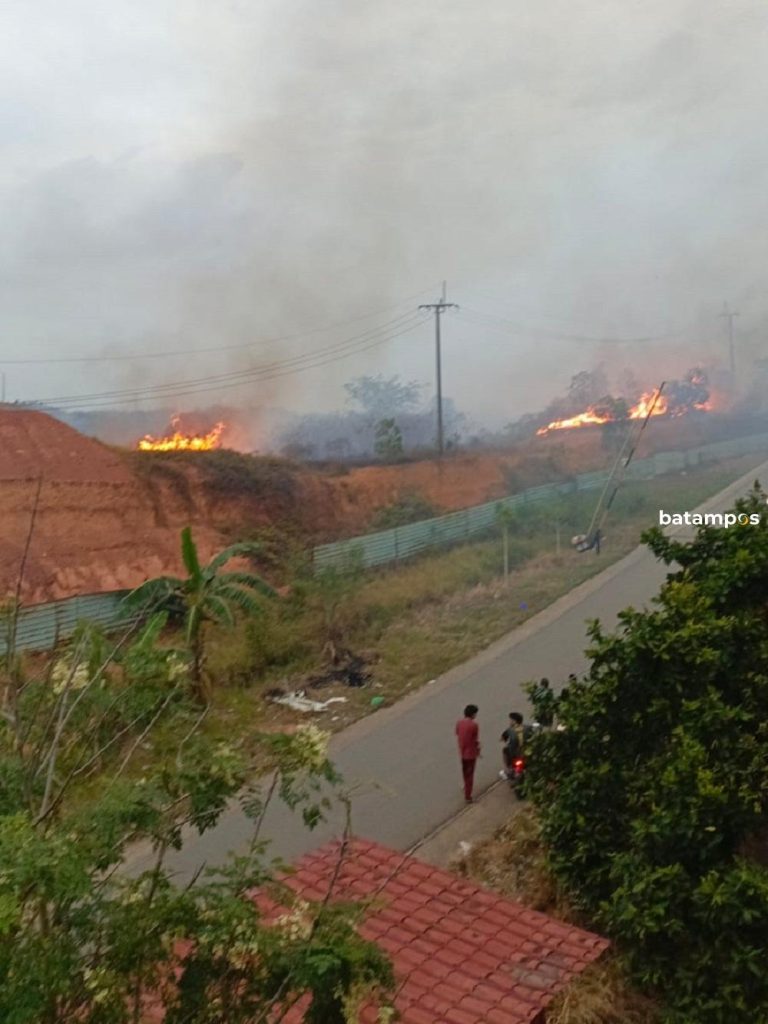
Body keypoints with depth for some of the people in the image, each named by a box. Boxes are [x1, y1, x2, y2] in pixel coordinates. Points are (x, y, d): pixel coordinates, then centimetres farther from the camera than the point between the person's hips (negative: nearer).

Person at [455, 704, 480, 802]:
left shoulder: (459, 722, -5)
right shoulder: (474, 725, -23)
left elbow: (458, 736, 4)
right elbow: (476, 740, -15)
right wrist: (478, 751, 0)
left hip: (462, 752, 6)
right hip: (471, 753, -6)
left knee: (465, 771, 26)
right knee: (470, 774, 6)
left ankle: (466, 788, 48)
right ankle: (468, 796, 10)